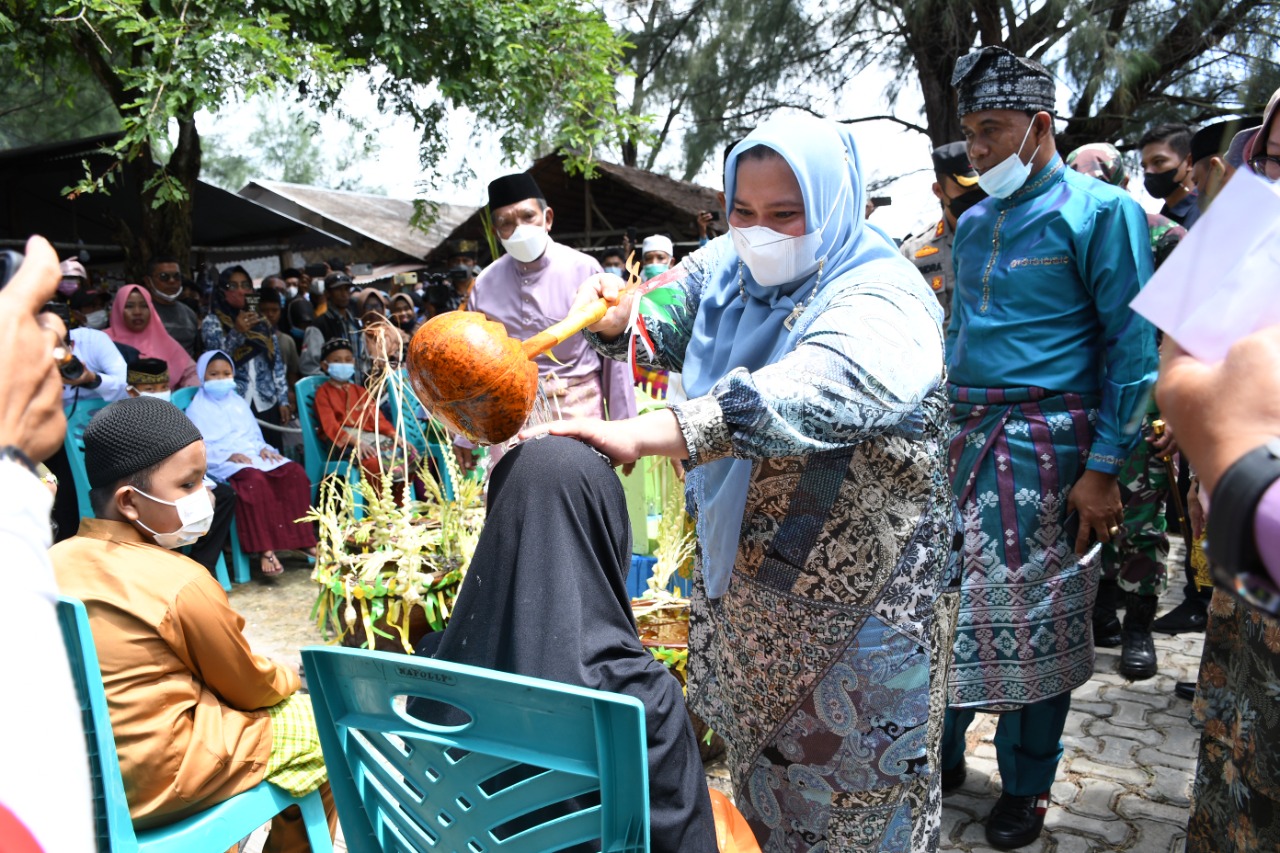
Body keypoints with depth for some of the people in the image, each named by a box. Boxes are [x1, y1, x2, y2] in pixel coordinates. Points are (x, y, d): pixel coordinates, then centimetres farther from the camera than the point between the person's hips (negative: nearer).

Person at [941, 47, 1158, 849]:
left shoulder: (1100, 211, -5)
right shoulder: (973, 223, 13)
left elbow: (1132, 347, -9)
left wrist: (1104, 469, -14)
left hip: (1045, 446, -5)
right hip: (962, 437, 6)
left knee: (1038, 617, 5)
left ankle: (1028, 786, 25)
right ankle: (939, 752, 30)